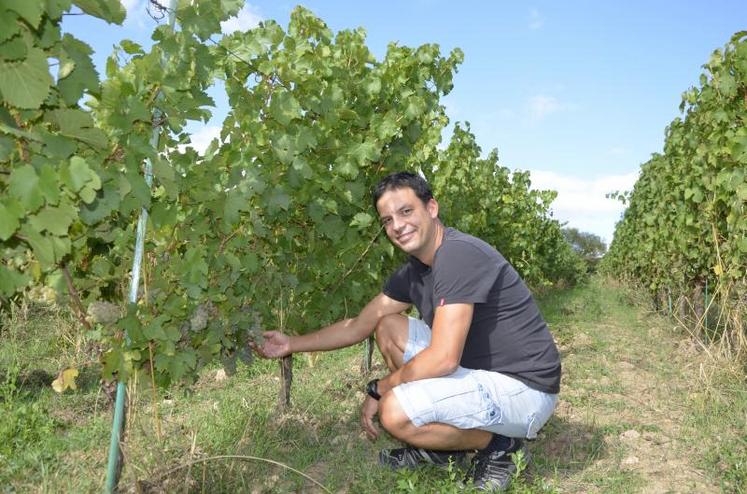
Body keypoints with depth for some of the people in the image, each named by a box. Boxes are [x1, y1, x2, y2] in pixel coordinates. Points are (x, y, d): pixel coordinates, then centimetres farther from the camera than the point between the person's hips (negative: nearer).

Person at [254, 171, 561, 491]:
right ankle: (441, 446, 13)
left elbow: (443, 359, -27)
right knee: (388, 327, 8)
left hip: (525, 389, -9)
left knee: (396, 412, -26)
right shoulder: (413, 271, 6)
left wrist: (379, 389, -12)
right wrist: (292, 344, 10)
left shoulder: (460, 254, -23)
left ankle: (501, 447, 0)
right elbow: (359, 326, 13)